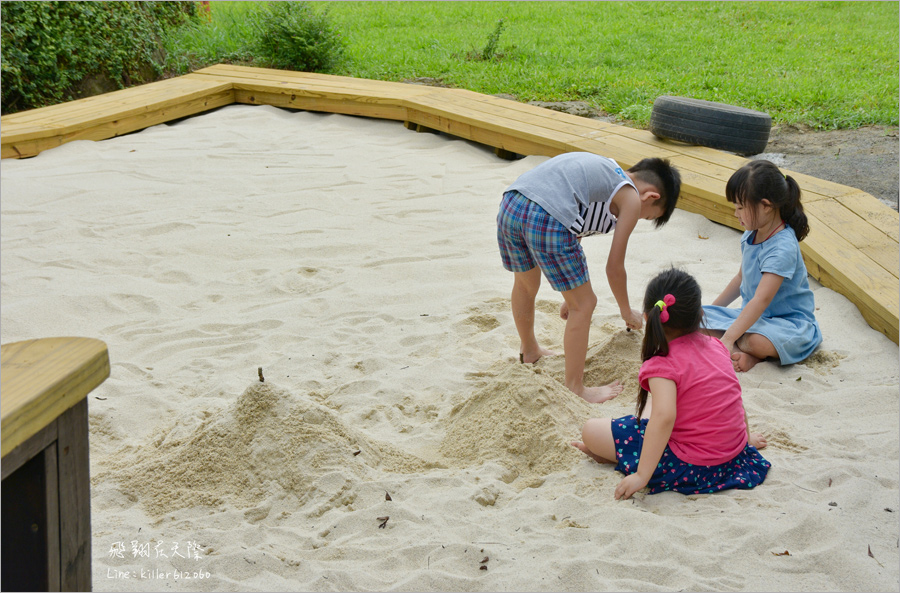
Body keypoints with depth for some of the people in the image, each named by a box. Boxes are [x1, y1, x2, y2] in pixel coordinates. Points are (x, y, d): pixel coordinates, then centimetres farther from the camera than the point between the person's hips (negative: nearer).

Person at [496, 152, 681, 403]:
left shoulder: (604, 171, 32)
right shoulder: (631, 198, 9)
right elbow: (614, 266, 13)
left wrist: (571, 291, 47)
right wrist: (627, 312, 31)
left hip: (509, 205, 9)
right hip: (547, 221, -9)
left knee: (525, 283, 33)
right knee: (583, 304, 9)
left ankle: (529, 350, 58)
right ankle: (574, 389, 17)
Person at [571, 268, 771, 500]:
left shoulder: (663, 364, -19)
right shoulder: (715, 346, 3)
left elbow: (664, 417, -34)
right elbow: (734, 397, 14)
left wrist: (641, 475, -34)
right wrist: (745, 437, 31)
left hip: (692, 466, -8)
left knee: (591, 430, -5)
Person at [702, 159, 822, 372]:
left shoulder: (783, 249, -25)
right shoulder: (751, 236, 3)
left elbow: (761, 300, -32)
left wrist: (727, 339, -37)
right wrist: (713, 309, 24)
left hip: (789, 321, -9)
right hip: (752, 316, 9)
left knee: (758, 341, -41)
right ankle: (738, 351, -26)